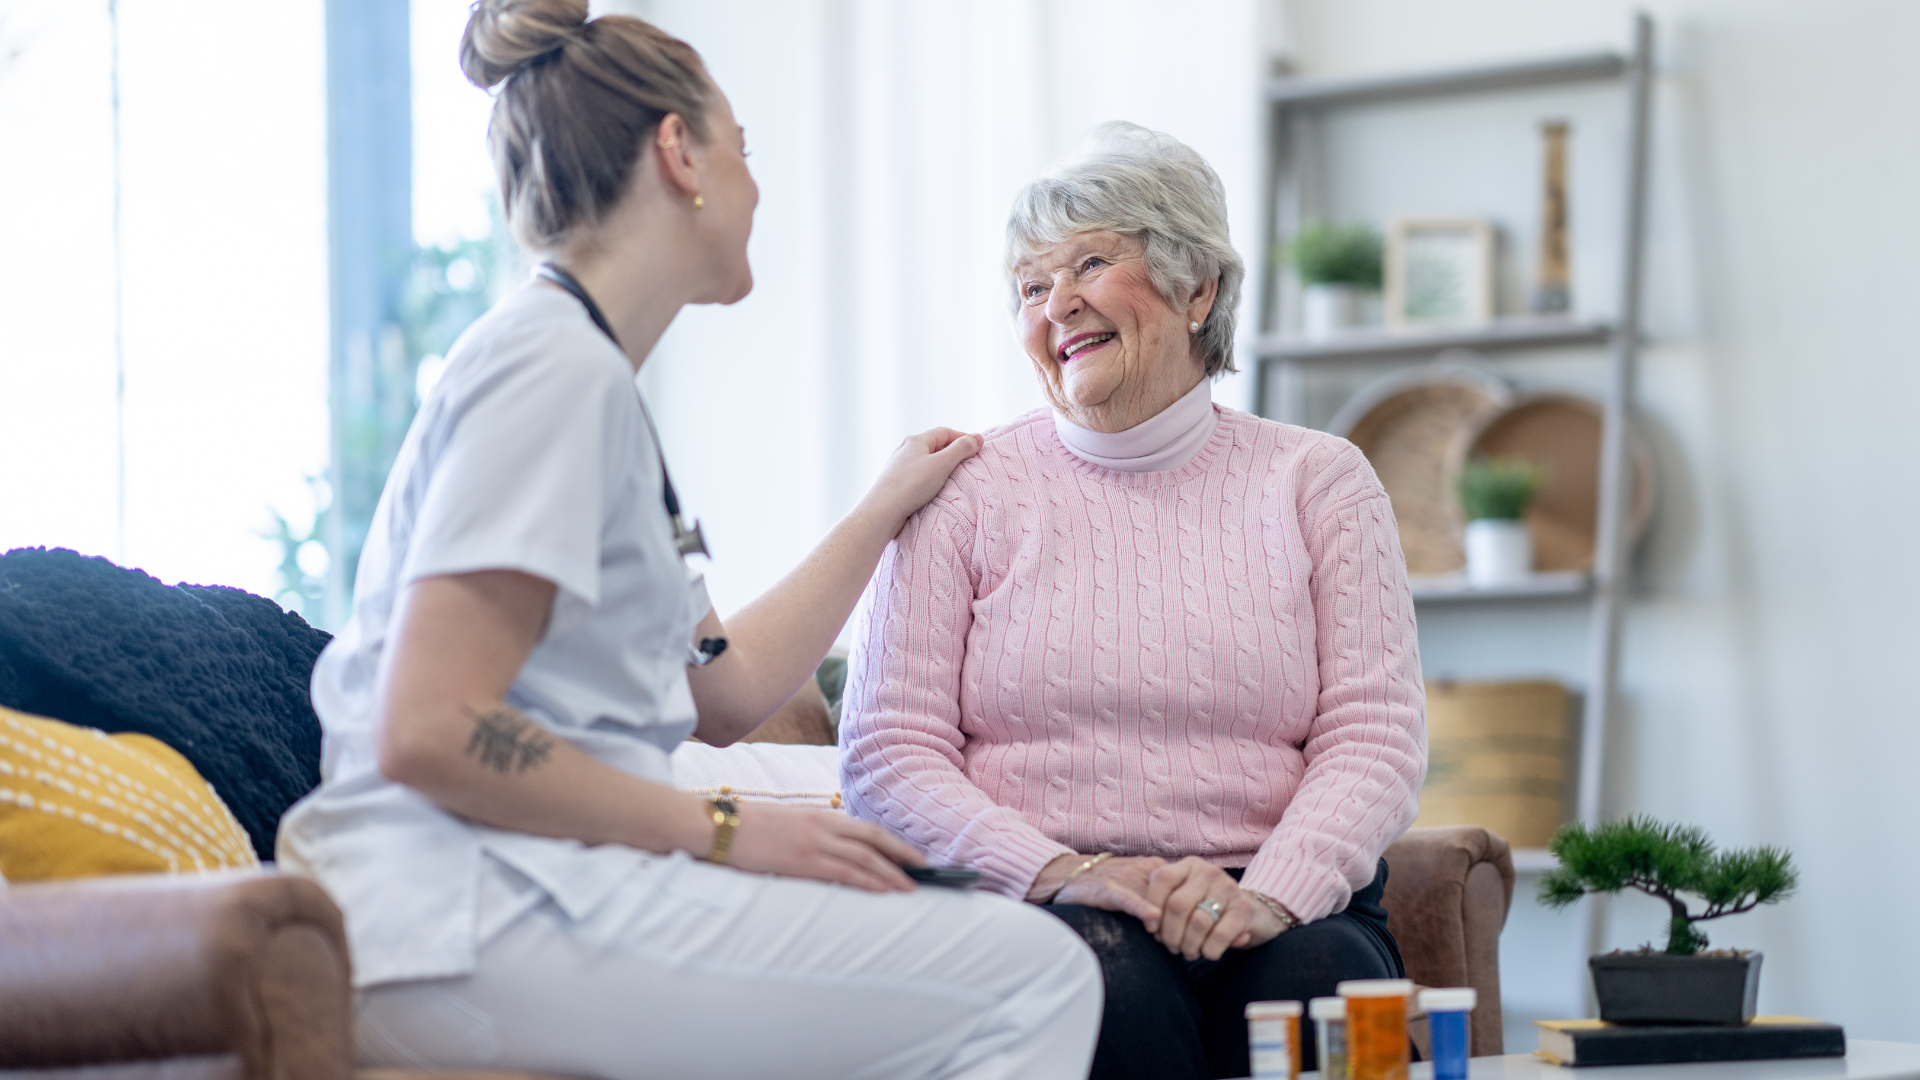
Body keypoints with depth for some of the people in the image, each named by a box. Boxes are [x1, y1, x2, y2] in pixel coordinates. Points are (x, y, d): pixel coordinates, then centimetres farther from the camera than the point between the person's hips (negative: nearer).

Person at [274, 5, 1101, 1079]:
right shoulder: (554, 367, -11)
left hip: (528, 889, 10)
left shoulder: (593, 379, 21)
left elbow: (725, 688, 23)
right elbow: (429, 733, -20)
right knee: (1032, 977, -15)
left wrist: (887, 510, 35)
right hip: (470, 917, -10)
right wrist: (723, 831, -15)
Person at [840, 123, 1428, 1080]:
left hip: (1282, 904, 1)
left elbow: (1374, 734, 3)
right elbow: (887, 750, 2)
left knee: (1313, 978, -33)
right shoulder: (966, 490, 10)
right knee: (1109, 980, -35)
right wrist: (1058, 874, -15)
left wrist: (1267, 896, -16)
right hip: (1037, 908, -1)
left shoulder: (1317, 482, 13)